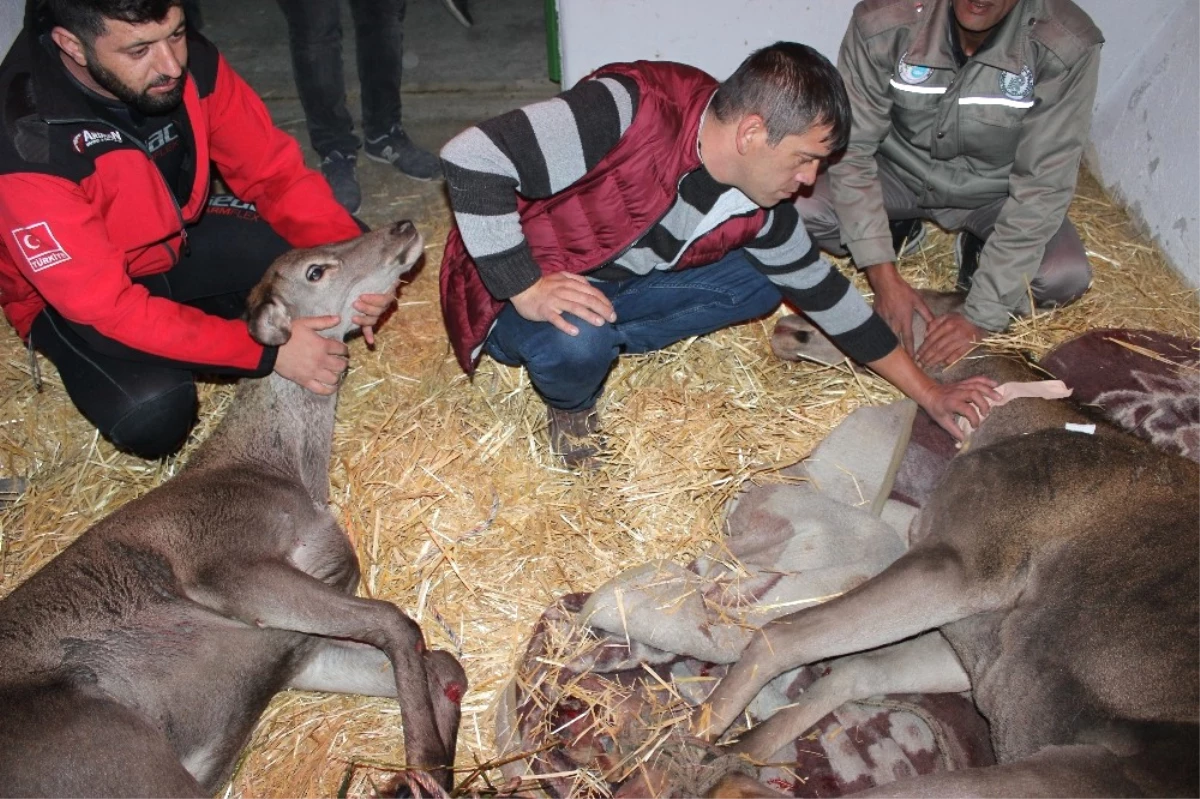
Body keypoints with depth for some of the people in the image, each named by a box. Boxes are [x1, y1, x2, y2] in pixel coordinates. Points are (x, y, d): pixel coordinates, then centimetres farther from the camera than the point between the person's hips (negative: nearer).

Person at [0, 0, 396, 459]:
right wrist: (266, 350, -36)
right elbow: (106, 305, -32)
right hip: (70, 294, -4)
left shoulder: (190, 60, -20)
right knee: (152, 413, -31)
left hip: (183, 235, 5)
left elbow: (274, 172, -10)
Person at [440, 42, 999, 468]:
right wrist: (526, 288, -34)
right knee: (576, 339, -38)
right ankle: (571, 403, -1)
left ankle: (592, 343, -2)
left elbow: (824, 292, 3)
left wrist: (927, 393, 6)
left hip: (615, 287, 6)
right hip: (516, 301, -6)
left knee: (757, 285, -2)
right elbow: (471, 157, -34)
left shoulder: (756, 208, -9)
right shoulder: (630, 111, -31)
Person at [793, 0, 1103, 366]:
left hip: (992, 191, -1)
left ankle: (979, 250, 7)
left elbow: (1043, 187, -25)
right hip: (899, 170, 1)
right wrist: (883, 275, -26)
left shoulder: (1068, 46, -28)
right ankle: (899, 229, 6)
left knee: (1066, 276, -26)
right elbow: (852, 148, -20)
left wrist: (981, 317, -28)